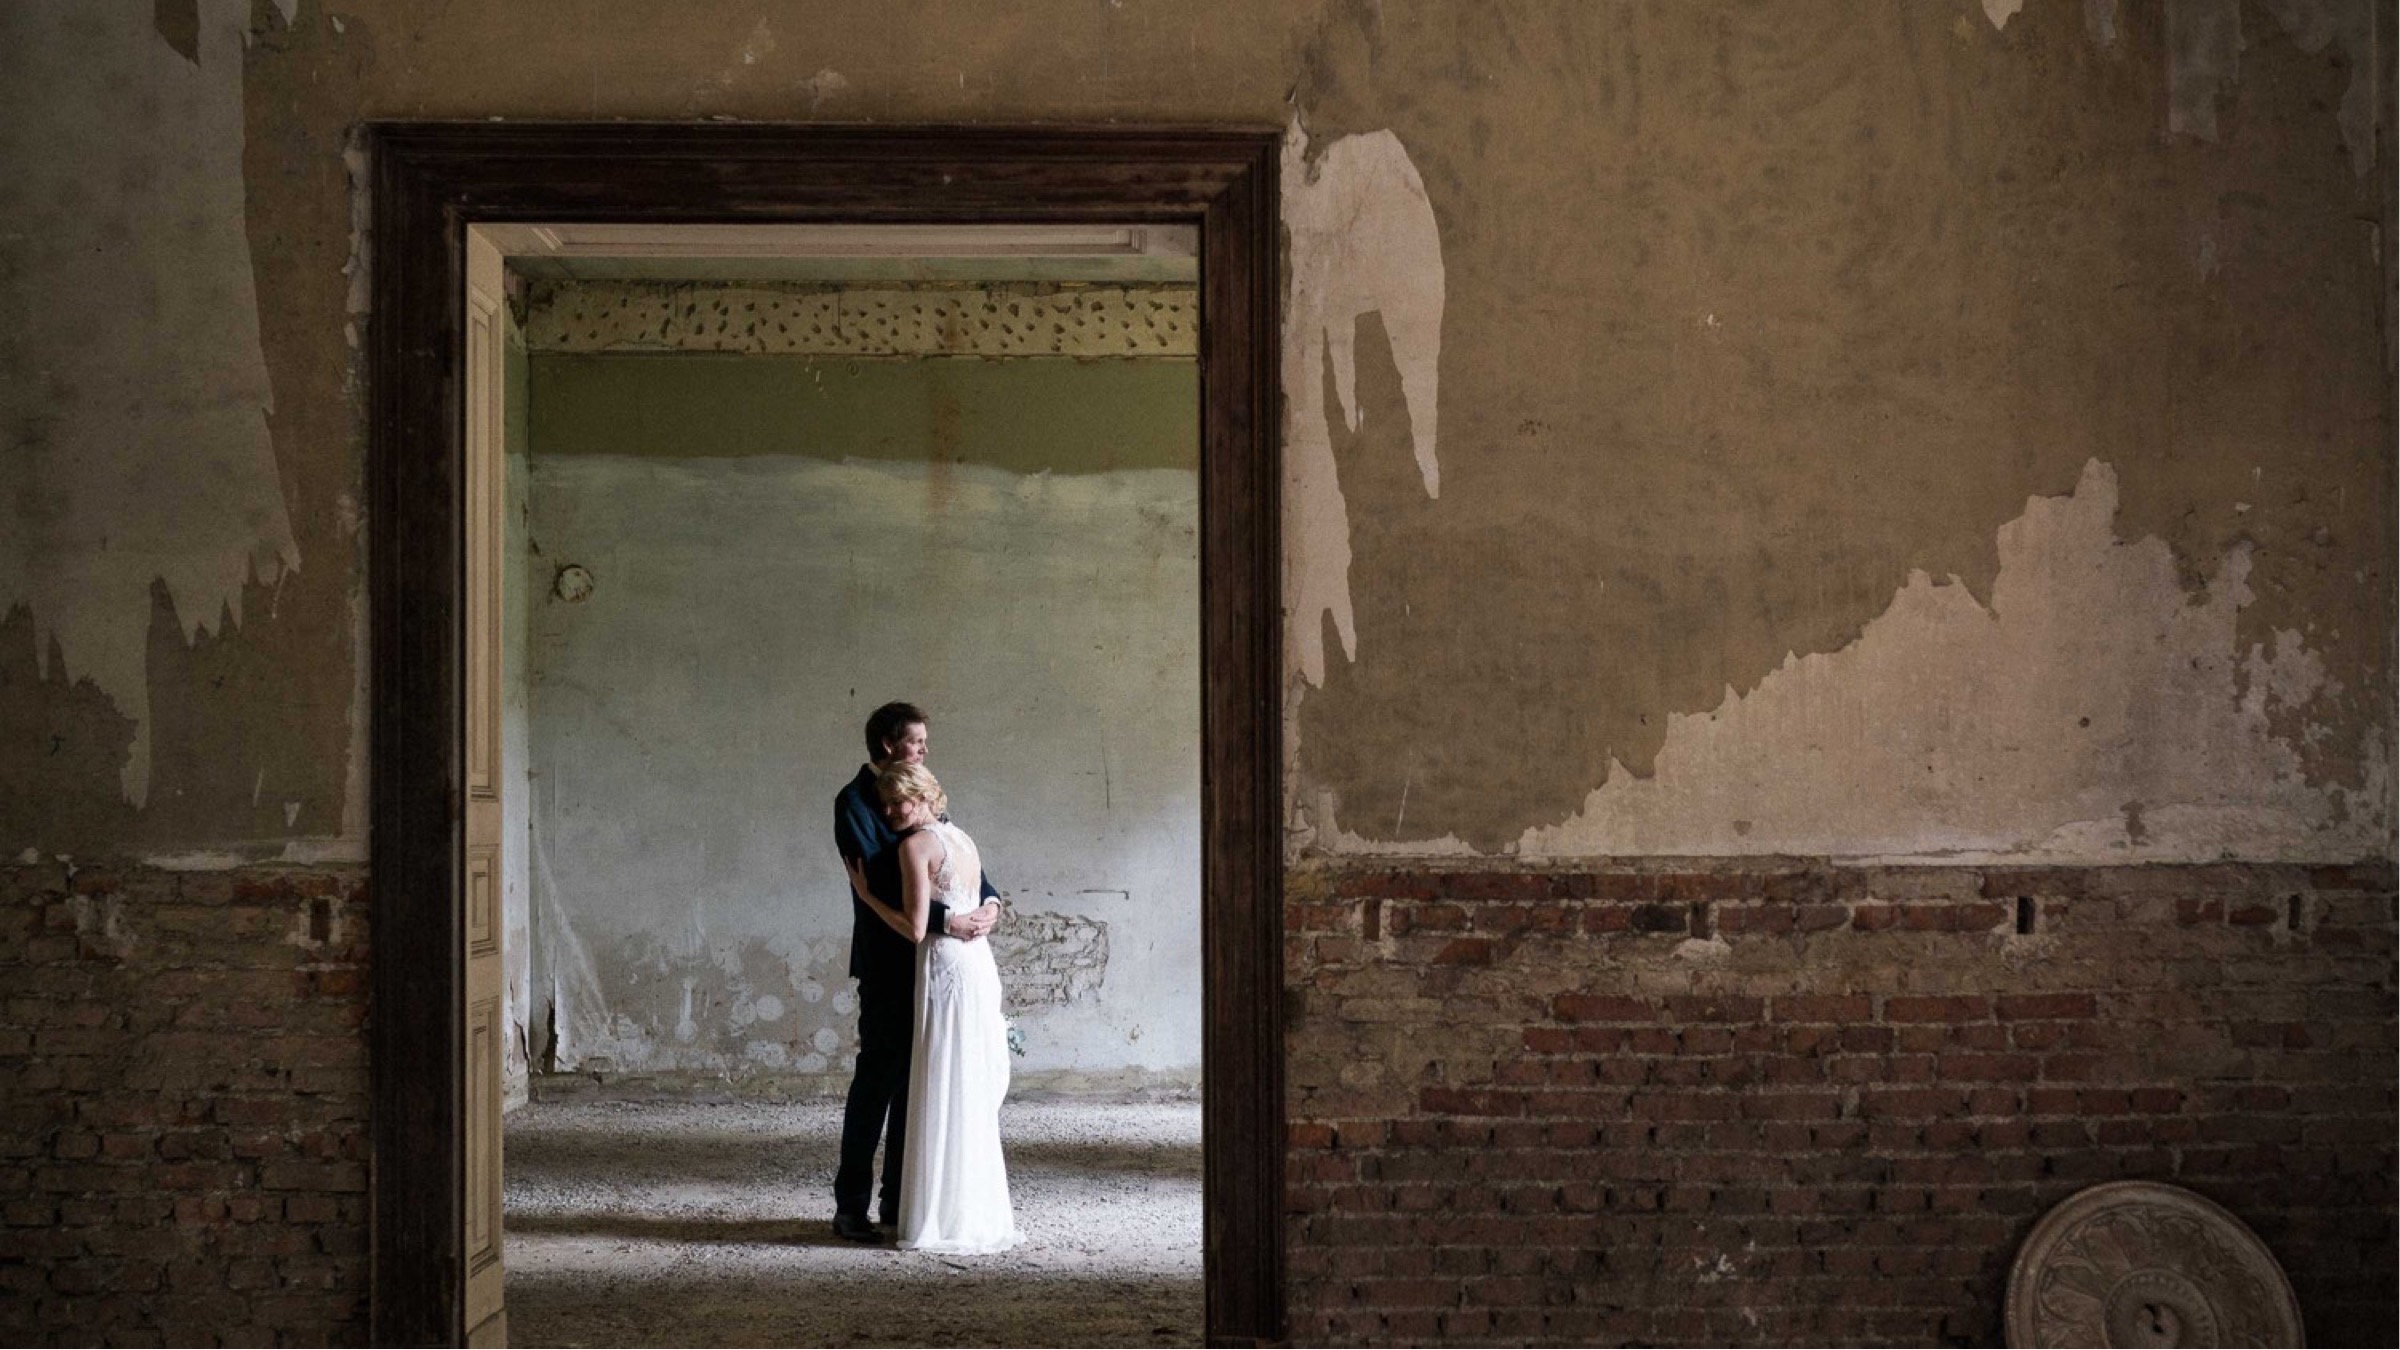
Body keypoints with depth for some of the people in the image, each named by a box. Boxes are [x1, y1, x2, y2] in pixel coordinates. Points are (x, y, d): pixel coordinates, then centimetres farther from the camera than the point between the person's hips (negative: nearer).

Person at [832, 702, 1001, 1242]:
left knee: (914, 1078, 9)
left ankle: (899, 1200, 15)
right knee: (878, 1075, -6)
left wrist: (989, 898, -6)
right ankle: (851, 1206, 0)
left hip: (927, 958, 7)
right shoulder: (855, 802, -9)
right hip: (887, 961, -7)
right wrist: (945, 919, -23)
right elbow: (879, 884, -19)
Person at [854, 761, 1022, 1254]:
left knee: (944, 1096, -4)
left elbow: (915, 927, -13)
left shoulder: (917, 844, -8)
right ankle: (982, 1214, 18)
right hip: (979, 960, 9)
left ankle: (949, 1220, -2)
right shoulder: (963, 839, 17)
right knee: (973, 1098, 13)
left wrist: (866, 895, -4)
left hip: (946, 967, -9)